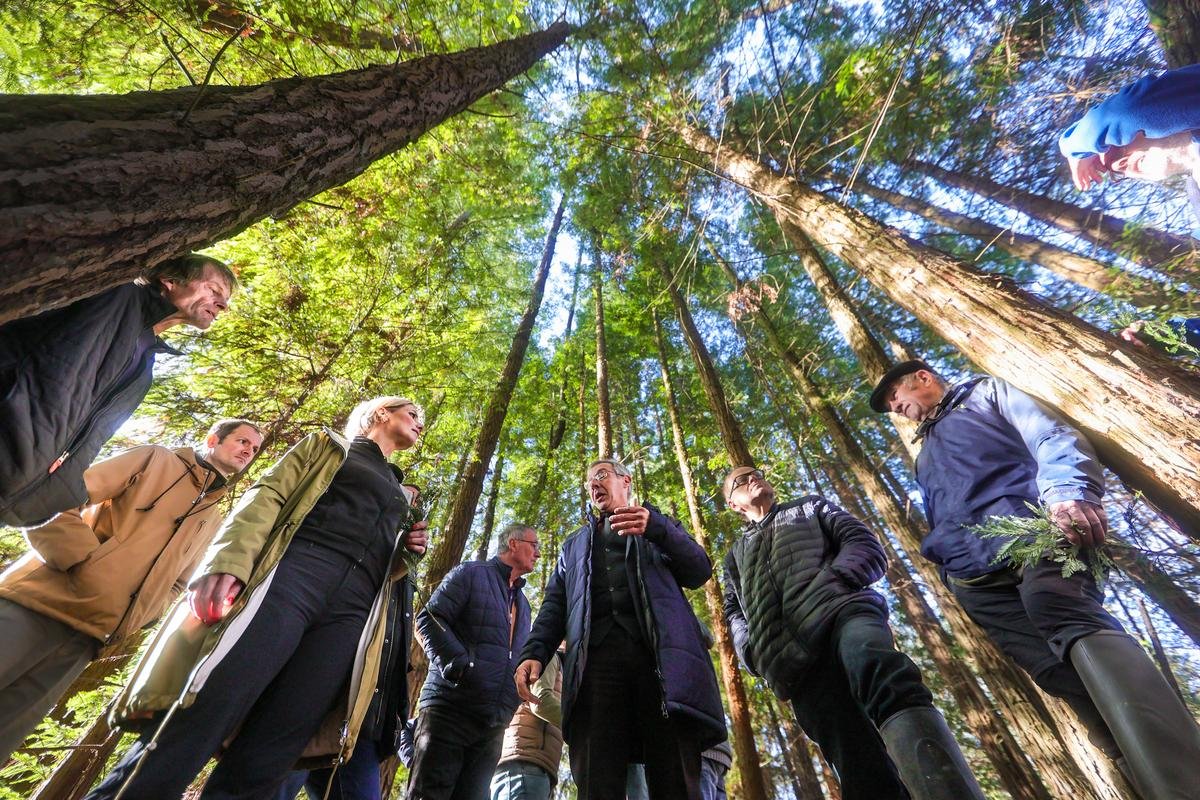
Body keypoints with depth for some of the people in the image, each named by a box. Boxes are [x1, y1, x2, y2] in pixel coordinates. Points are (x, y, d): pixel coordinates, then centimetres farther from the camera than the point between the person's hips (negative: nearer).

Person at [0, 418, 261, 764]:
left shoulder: (210, 521, 19)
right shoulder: (155, 459, 3)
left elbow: (177, 584, 21)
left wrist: (134, 618, 2)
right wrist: (85, 560, -16)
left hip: (91, 635, 5)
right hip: (46, 597, -5)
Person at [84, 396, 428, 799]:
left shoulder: (398, 492, 32)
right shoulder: (328, 444, 20)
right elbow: (266, 496, 4)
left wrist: (405, 551, 8)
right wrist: (228, 564, -13)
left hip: (350, 611, 4)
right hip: (291, 573, -3)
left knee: (260, 766, -5)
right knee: (195, 725, -15)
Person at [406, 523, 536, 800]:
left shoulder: (523, 604, 23)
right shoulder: (470, 574, 0)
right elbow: (429, 618, -10)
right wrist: (460, 666, -19)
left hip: (494, 727, 7)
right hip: (450, 709, -6)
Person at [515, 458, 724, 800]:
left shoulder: (660, 524, 26)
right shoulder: (575, 543, 33)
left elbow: (700, 571, 10)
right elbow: (555, 603, 21)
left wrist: (656, 528, -9)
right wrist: (534, 652, 0)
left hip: (659, 650, -1)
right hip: (596, 655, 2)